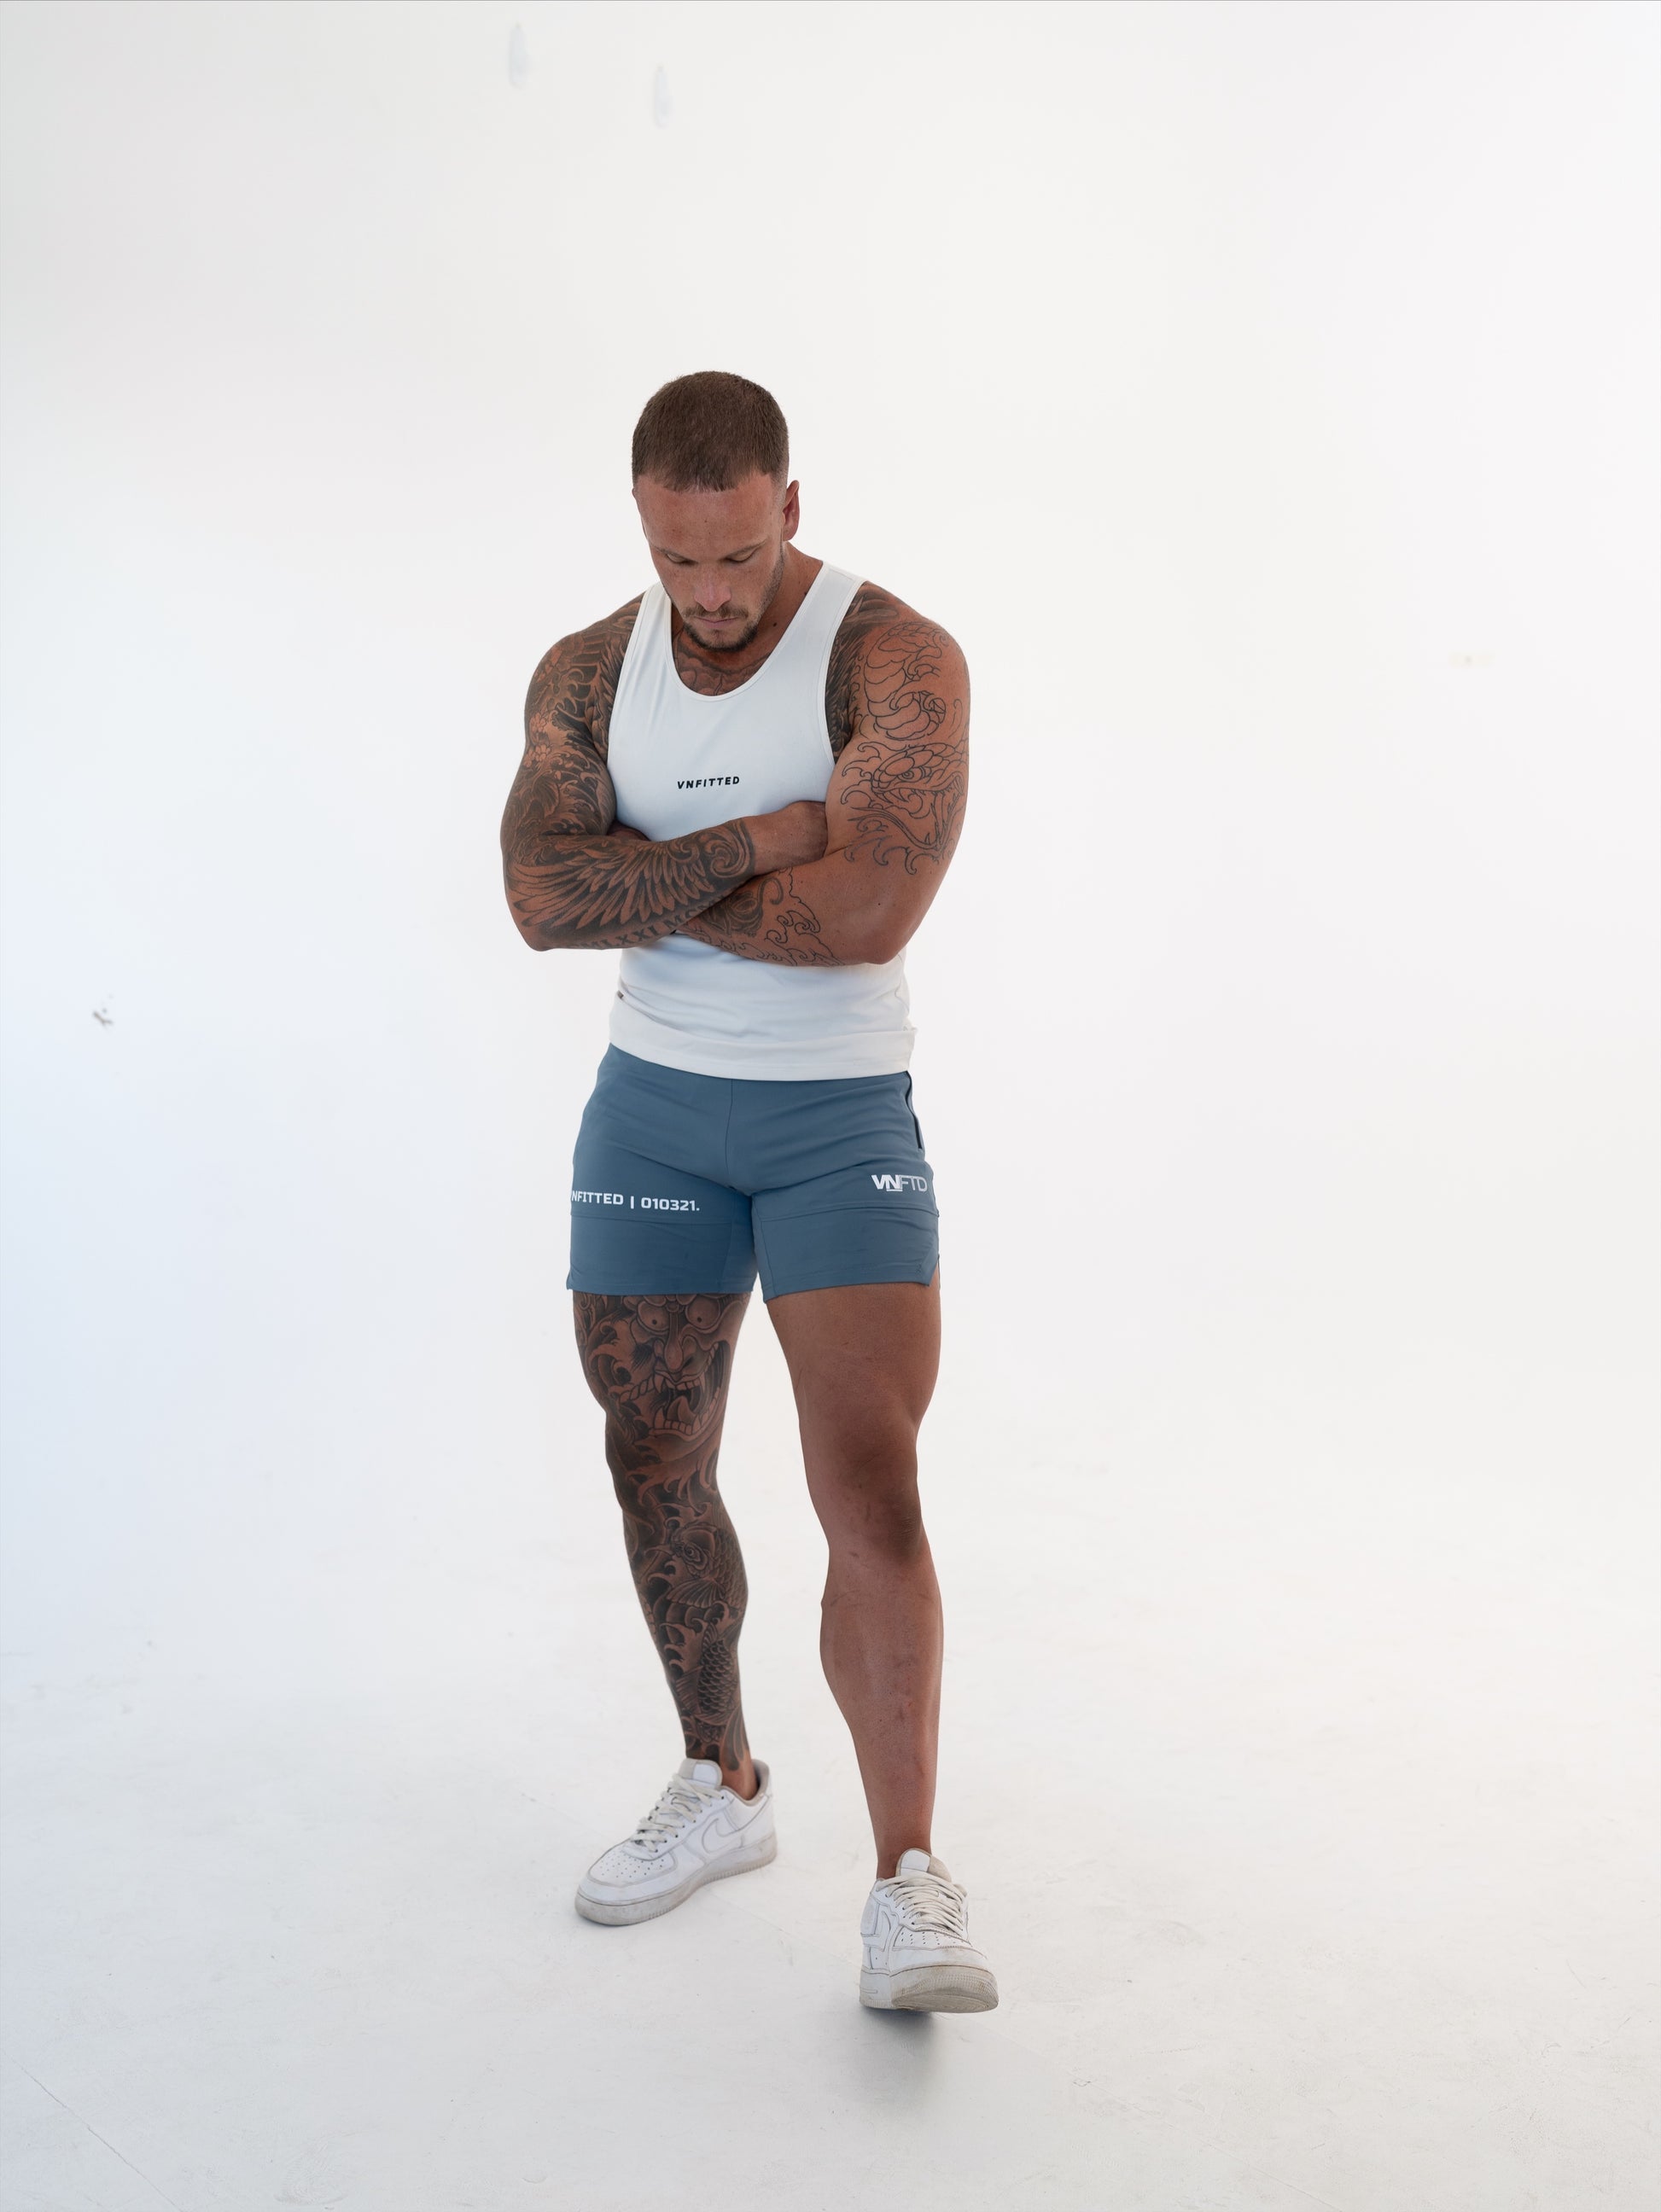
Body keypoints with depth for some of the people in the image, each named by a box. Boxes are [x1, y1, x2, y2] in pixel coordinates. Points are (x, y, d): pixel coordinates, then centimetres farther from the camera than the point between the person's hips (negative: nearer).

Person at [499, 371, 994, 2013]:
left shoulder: (895, 659, -12)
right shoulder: (589, 673, 3)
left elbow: (871, 910, -26)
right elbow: (541, 894, -12)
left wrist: (647, 884, -14)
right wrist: (755, 846, -20)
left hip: (842, 1121, -4)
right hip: (650, 1107, 5)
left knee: (872, 1489, -11)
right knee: (655, 1465, 11)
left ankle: (908, 1888, -3)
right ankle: (721, 1788, 31)